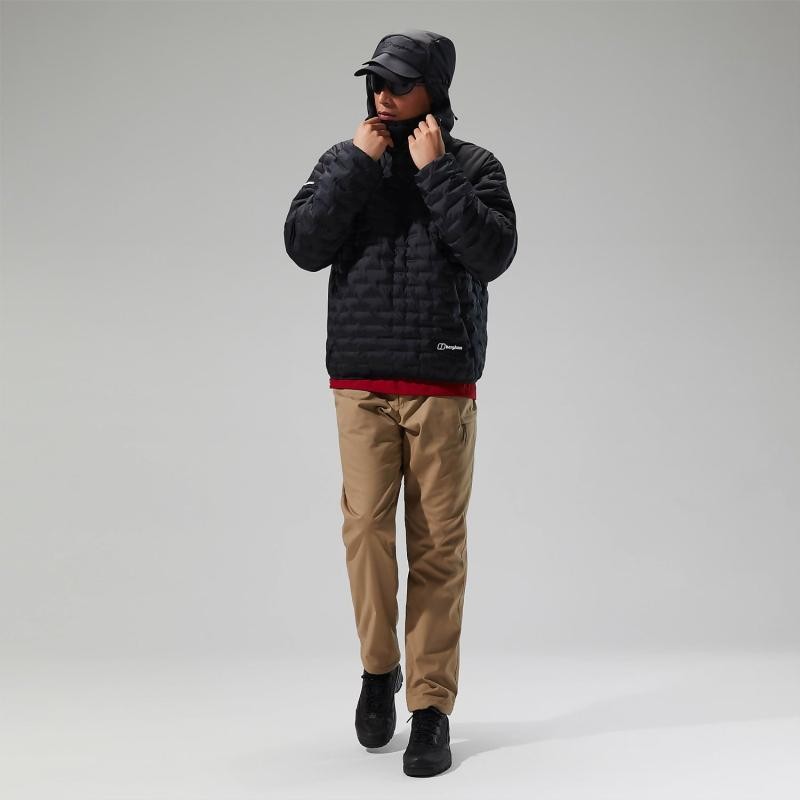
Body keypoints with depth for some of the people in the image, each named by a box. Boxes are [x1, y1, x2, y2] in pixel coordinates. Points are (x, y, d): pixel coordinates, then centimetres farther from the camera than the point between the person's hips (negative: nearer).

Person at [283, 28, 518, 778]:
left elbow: (493, 253, -11)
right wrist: (357, 165, -8)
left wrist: (436, 171, -12)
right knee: (366, 525, -9)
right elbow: (304, 246, -3)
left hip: (443, 386, -1)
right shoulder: (345, 159, 9)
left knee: (437, 546, 0)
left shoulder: (474, 166, 4)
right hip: (360, 384, 1)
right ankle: (379, 667, 16)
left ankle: (432, 709, 10)